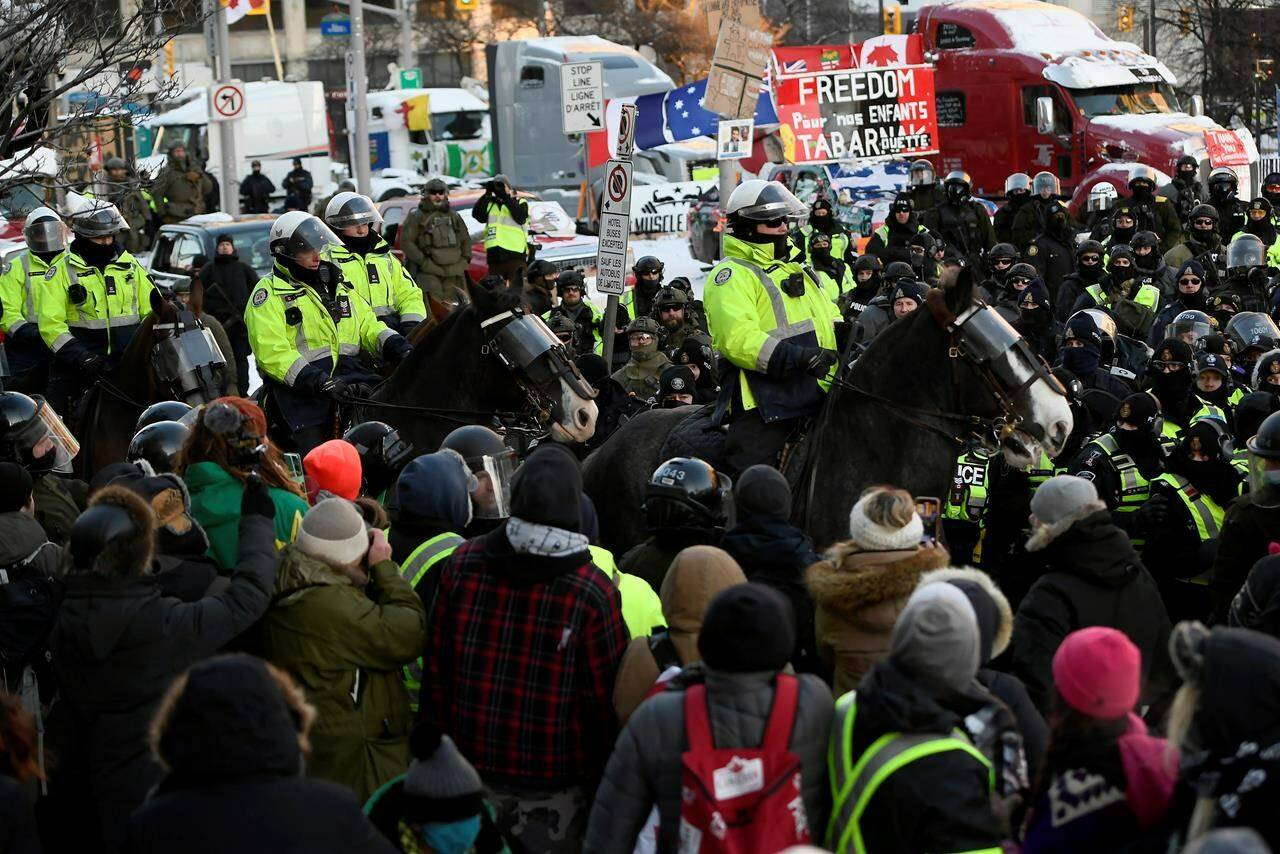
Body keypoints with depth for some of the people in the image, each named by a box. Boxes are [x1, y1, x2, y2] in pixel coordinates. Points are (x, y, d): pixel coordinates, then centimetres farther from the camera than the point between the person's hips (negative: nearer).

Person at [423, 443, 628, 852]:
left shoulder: (462, 565, -7)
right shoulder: (593, 594, -18)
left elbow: (435, 668, 2)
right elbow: (606, 698, -11)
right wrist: (604, 769, 4)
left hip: (471, 773, 3)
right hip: (554, 788, -3)